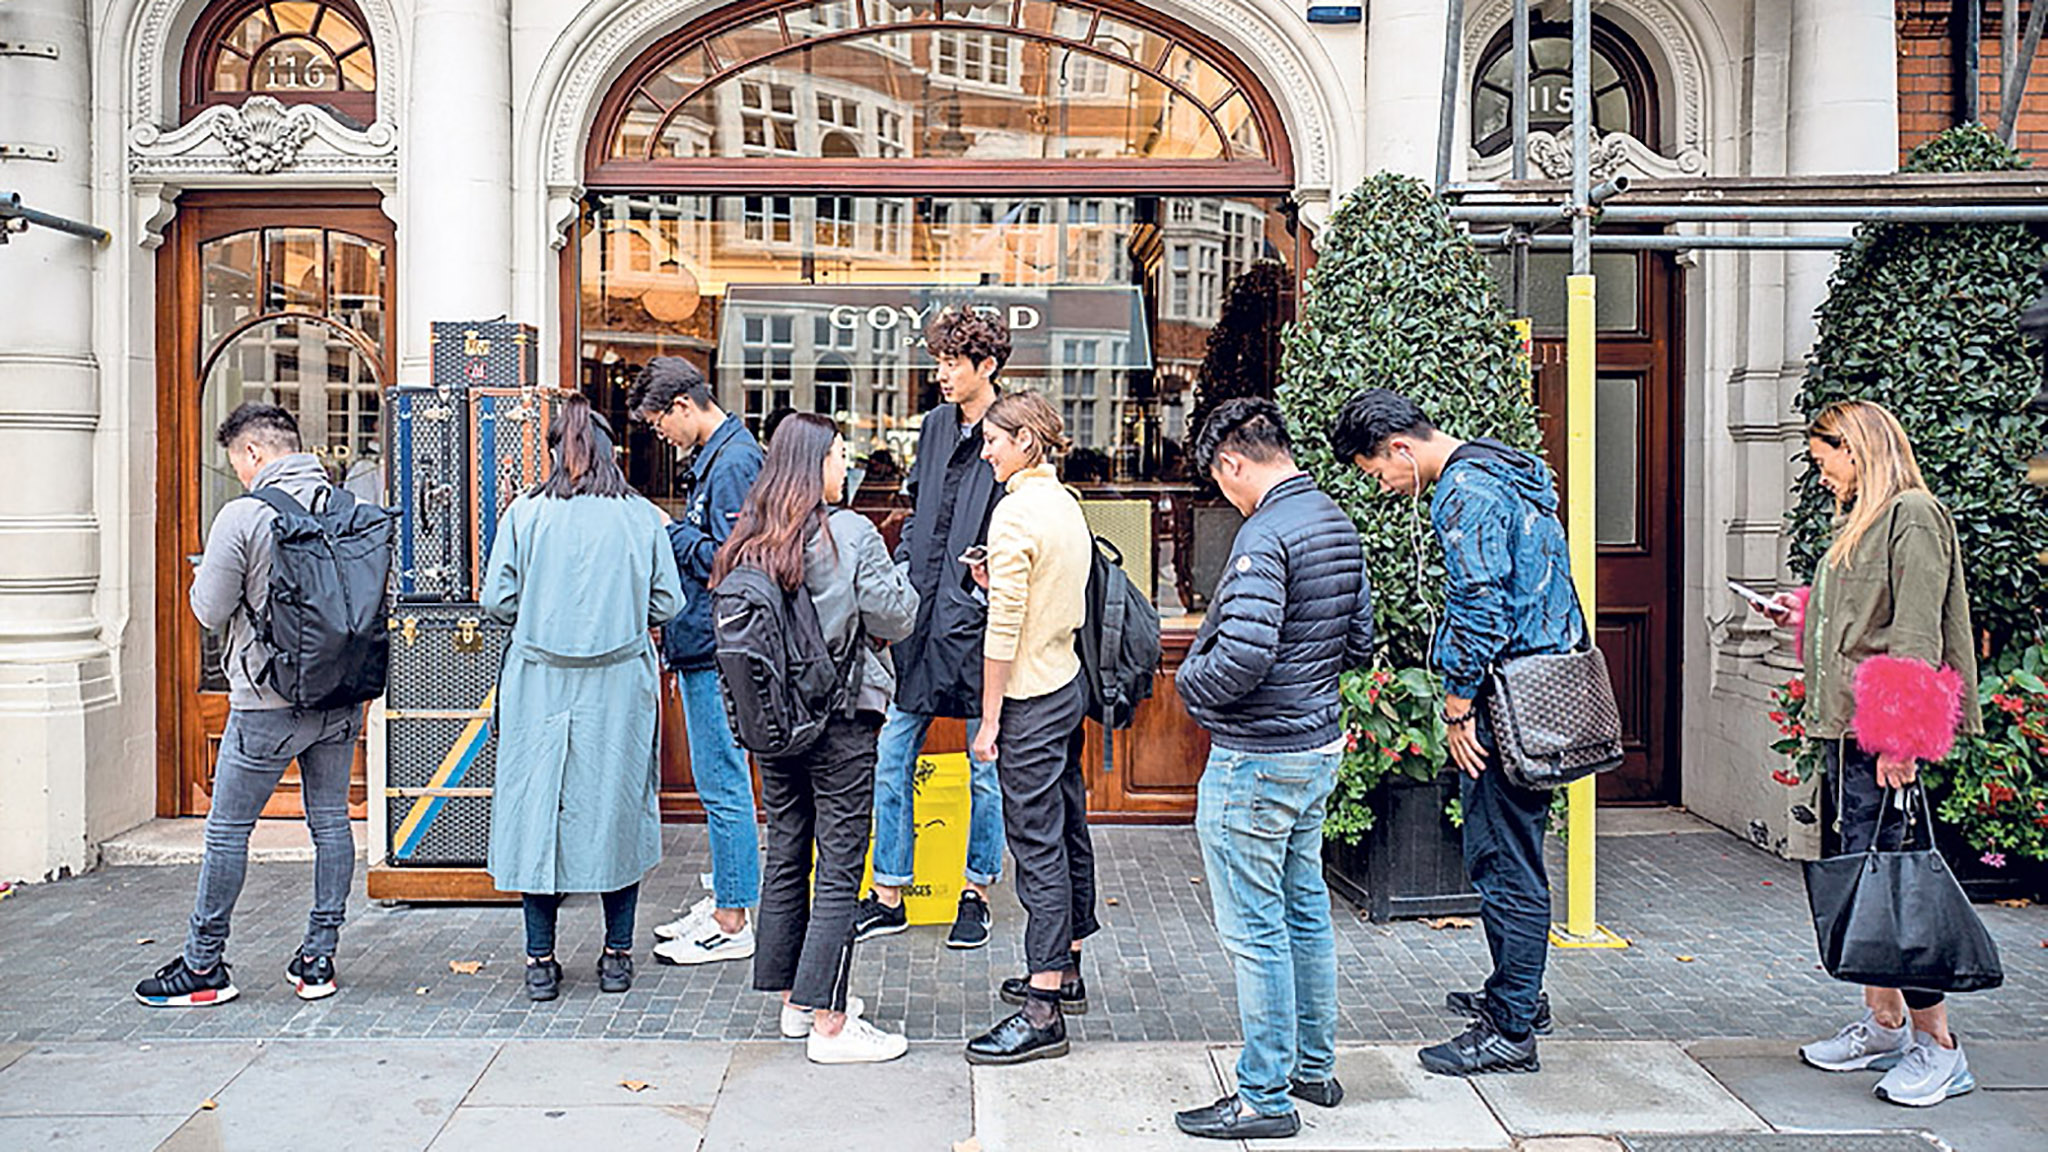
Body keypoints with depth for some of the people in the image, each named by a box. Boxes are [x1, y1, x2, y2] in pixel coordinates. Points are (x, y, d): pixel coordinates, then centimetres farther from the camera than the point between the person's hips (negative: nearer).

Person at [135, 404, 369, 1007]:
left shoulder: (243, 516, -13)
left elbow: (211, 611, -8)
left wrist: (205, 573, 11)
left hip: (268, 704, -5)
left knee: (227, 830, 6)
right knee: (330, 820, 11)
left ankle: (203, 965, 14)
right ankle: (318, 958, 16)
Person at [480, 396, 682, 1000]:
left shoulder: (525, 514, -3)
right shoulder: (643, 518, -2)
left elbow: (496, 601, -3)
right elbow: (668, 605, 0)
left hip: (540, 682, 0)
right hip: (620, 684, 1)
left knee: (538, 807, 9)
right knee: (618, 806, 11)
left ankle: (541, 961, 14)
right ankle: (617, 956, 17)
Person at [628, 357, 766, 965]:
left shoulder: (734, 463, -17)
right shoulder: (713, 457, 15)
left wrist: (672, 533, -12)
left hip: (718, 652, -11)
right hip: (703, 648, 11)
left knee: (723, 786, -3)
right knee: (717, 783, 17)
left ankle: (731, 924, 5)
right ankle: (723, 901, 27)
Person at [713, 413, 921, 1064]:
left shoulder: (748, 539, 2)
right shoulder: (851, 535, -13)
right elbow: (895, 620, -10)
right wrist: (899, 582, 9)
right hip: (840, 718, -6)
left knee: (785, 857, 15)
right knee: (840, 870, -1)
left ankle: (794, 1002, 26)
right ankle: (829, 1024, 2)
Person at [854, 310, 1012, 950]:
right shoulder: (935, 426, 11)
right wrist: (898, 575, 9)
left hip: (979, 624, -6)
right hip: (920, 618, 6)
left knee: (985, 768, 8)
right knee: (892, 759, 7)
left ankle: (976, 893, 23)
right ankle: (888, 895, 19)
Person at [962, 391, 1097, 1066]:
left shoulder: (1016, 513, -17)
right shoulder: (1067, 505, 10)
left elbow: (1005, 628, -18)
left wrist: (989, 719, -14)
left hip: (1031, 700, -10)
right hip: (1069, 684, 10)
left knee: (1038, 846, -7)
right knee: (1068, 833, 16)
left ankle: (1043, 1012, -3)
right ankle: (1065, 973, 29)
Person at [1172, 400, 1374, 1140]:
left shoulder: (1266, 536, -21)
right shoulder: (1337, 524, 8)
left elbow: (1242, 657, -28)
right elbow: (1359, 642, 15)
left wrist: (1189, 683, -10)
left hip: (1256, 760, -10)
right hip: (1318, 746, 10)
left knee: (1254, 931, 0)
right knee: (1305, 913, 19)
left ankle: (1265, 1096, 9)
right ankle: (1315, 1066, 31)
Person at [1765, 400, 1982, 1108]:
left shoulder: (1912, 515, -9)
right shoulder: (1861, 521, 19)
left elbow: (1916, 634, -17)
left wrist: (1899, 738, -21)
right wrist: (1805, 617, 16)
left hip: (1878, 734, -10)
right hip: (1842, 731, 10)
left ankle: (1937, 1046, -1)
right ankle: (1883, 1026, 21)